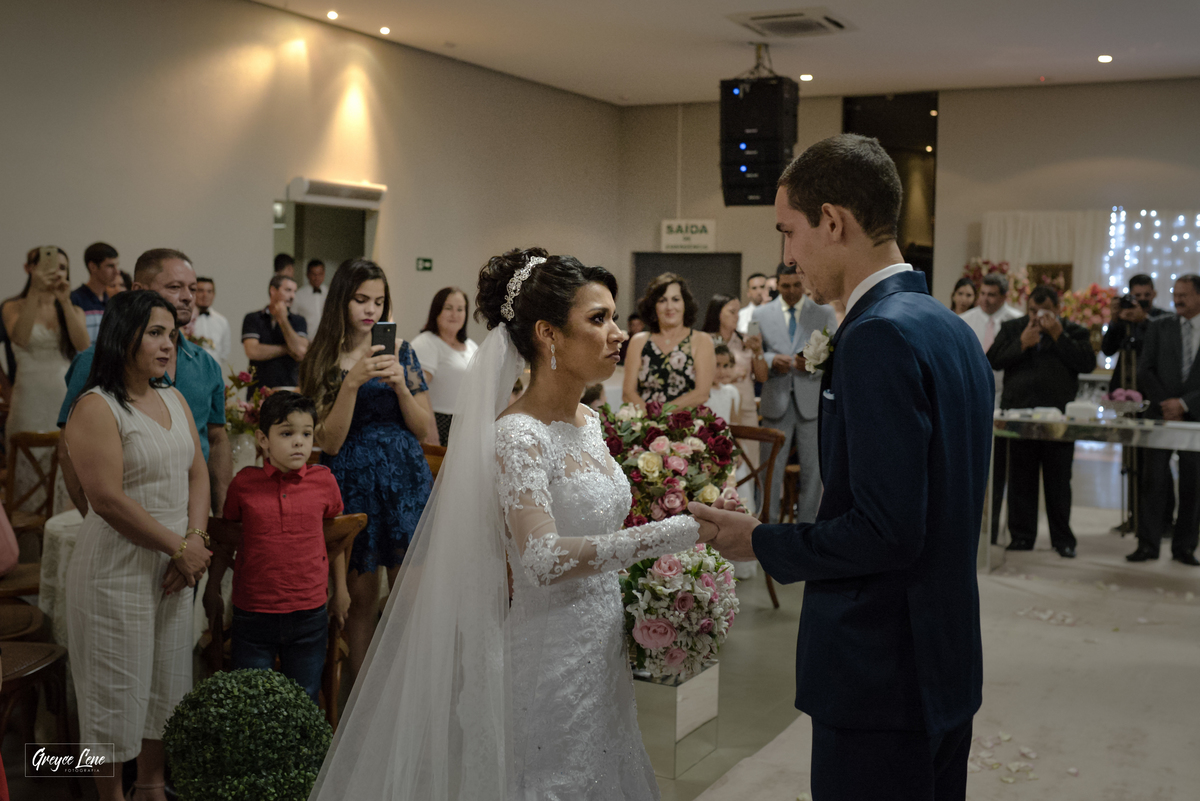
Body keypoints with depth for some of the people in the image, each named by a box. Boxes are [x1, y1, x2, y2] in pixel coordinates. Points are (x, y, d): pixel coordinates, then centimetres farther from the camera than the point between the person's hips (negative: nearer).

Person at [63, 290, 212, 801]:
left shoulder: (173, 399, 9)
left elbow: (197, 472, 9)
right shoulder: (96, 408, -15)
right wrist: (179, 548, -16)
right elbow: (108, 499, -21)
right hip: (118, 569, -7)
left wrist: (195, 539, -7)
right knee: (116, 686, 5)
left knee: (164, 681, 17)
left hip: (174, 564, 7)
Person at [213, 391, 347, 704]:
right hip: (252, 616, -1)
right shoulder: (244, 483, -4)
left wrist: (340, 589, 16)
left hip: (308, 617, 1)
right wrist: (213, 585, 17)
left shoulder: (324, 481, -2)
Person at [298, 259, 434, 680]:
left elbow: (424, 429, 4)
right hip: (351, 482, -1)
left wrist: (400, 385, -12)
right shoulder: (321, 361, 2)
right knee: (361, 595, 3)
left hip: (405, 479, 1)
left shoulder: (400, 351, 5)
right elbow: (329, 441, -8)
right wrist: (353, 381, -18)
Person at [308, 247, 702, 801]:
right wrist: (673, 533, -30)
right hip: (548, 665, -8)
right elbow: (544, 560, -31)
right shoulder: (519, 435, -18)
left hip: (601, 654, 8)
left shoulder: (587, 422, 7)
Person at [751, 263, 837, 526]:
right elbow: (752, 358, 6)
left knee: (811, 469, 7)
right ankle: (768, 523, 13)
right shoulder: (761, 314, 6)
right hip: (776, 402, 0)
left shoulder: (824, 313, 6)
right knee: (772, 468, 4)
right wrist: (771, 360, -14)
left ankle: (806, 523, 17)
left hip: (812, 402, 0)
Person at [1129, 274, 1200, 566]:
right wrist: (1165, 405, -7)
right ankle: (1148, 544, 1)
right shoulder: (1159, 326, 6)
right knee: (1153, 480, -3)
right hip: (1161, 414, 0)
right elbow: (1145, 370, 2)